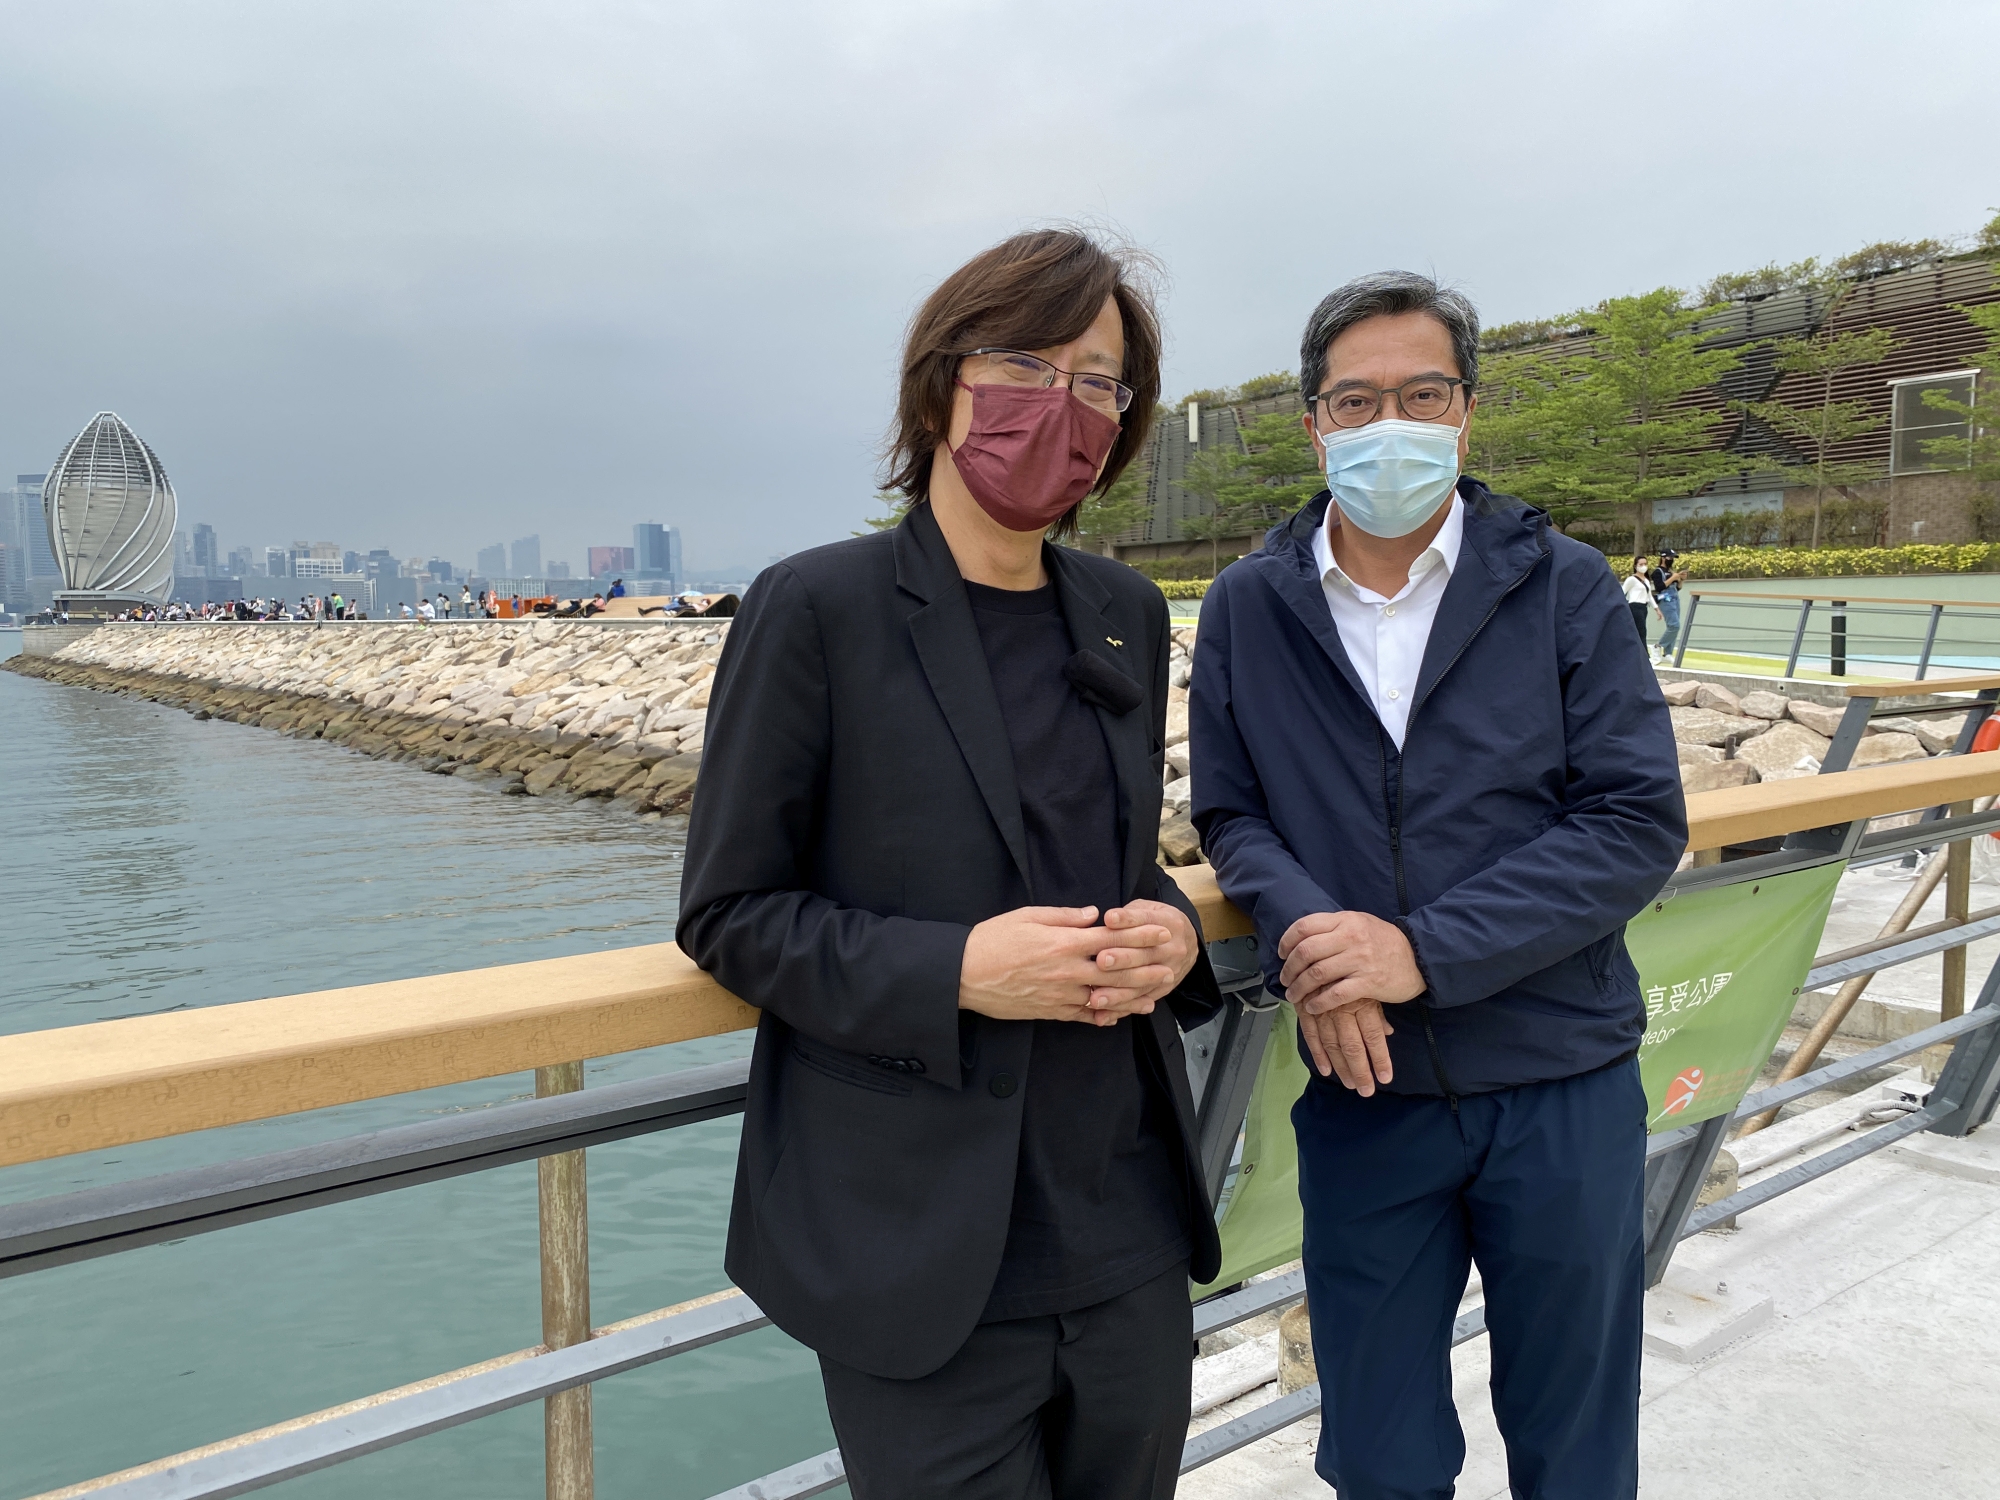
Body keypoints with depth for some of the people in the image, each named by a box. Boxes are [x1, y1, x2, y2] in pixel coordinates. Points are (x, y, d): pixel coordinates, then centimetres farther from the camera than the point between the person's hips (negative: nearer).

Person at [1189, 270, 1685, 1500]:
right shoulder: (1249, 610, -1)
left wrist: (1423, 951, -20)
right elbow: (1232, 811, 3)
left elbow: (1640, 824, -10)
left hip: (1563, 1091, -1)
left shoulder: (1564, 588, -5)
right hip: (1362, 1093, 1)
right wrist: (1302, 930, -20)